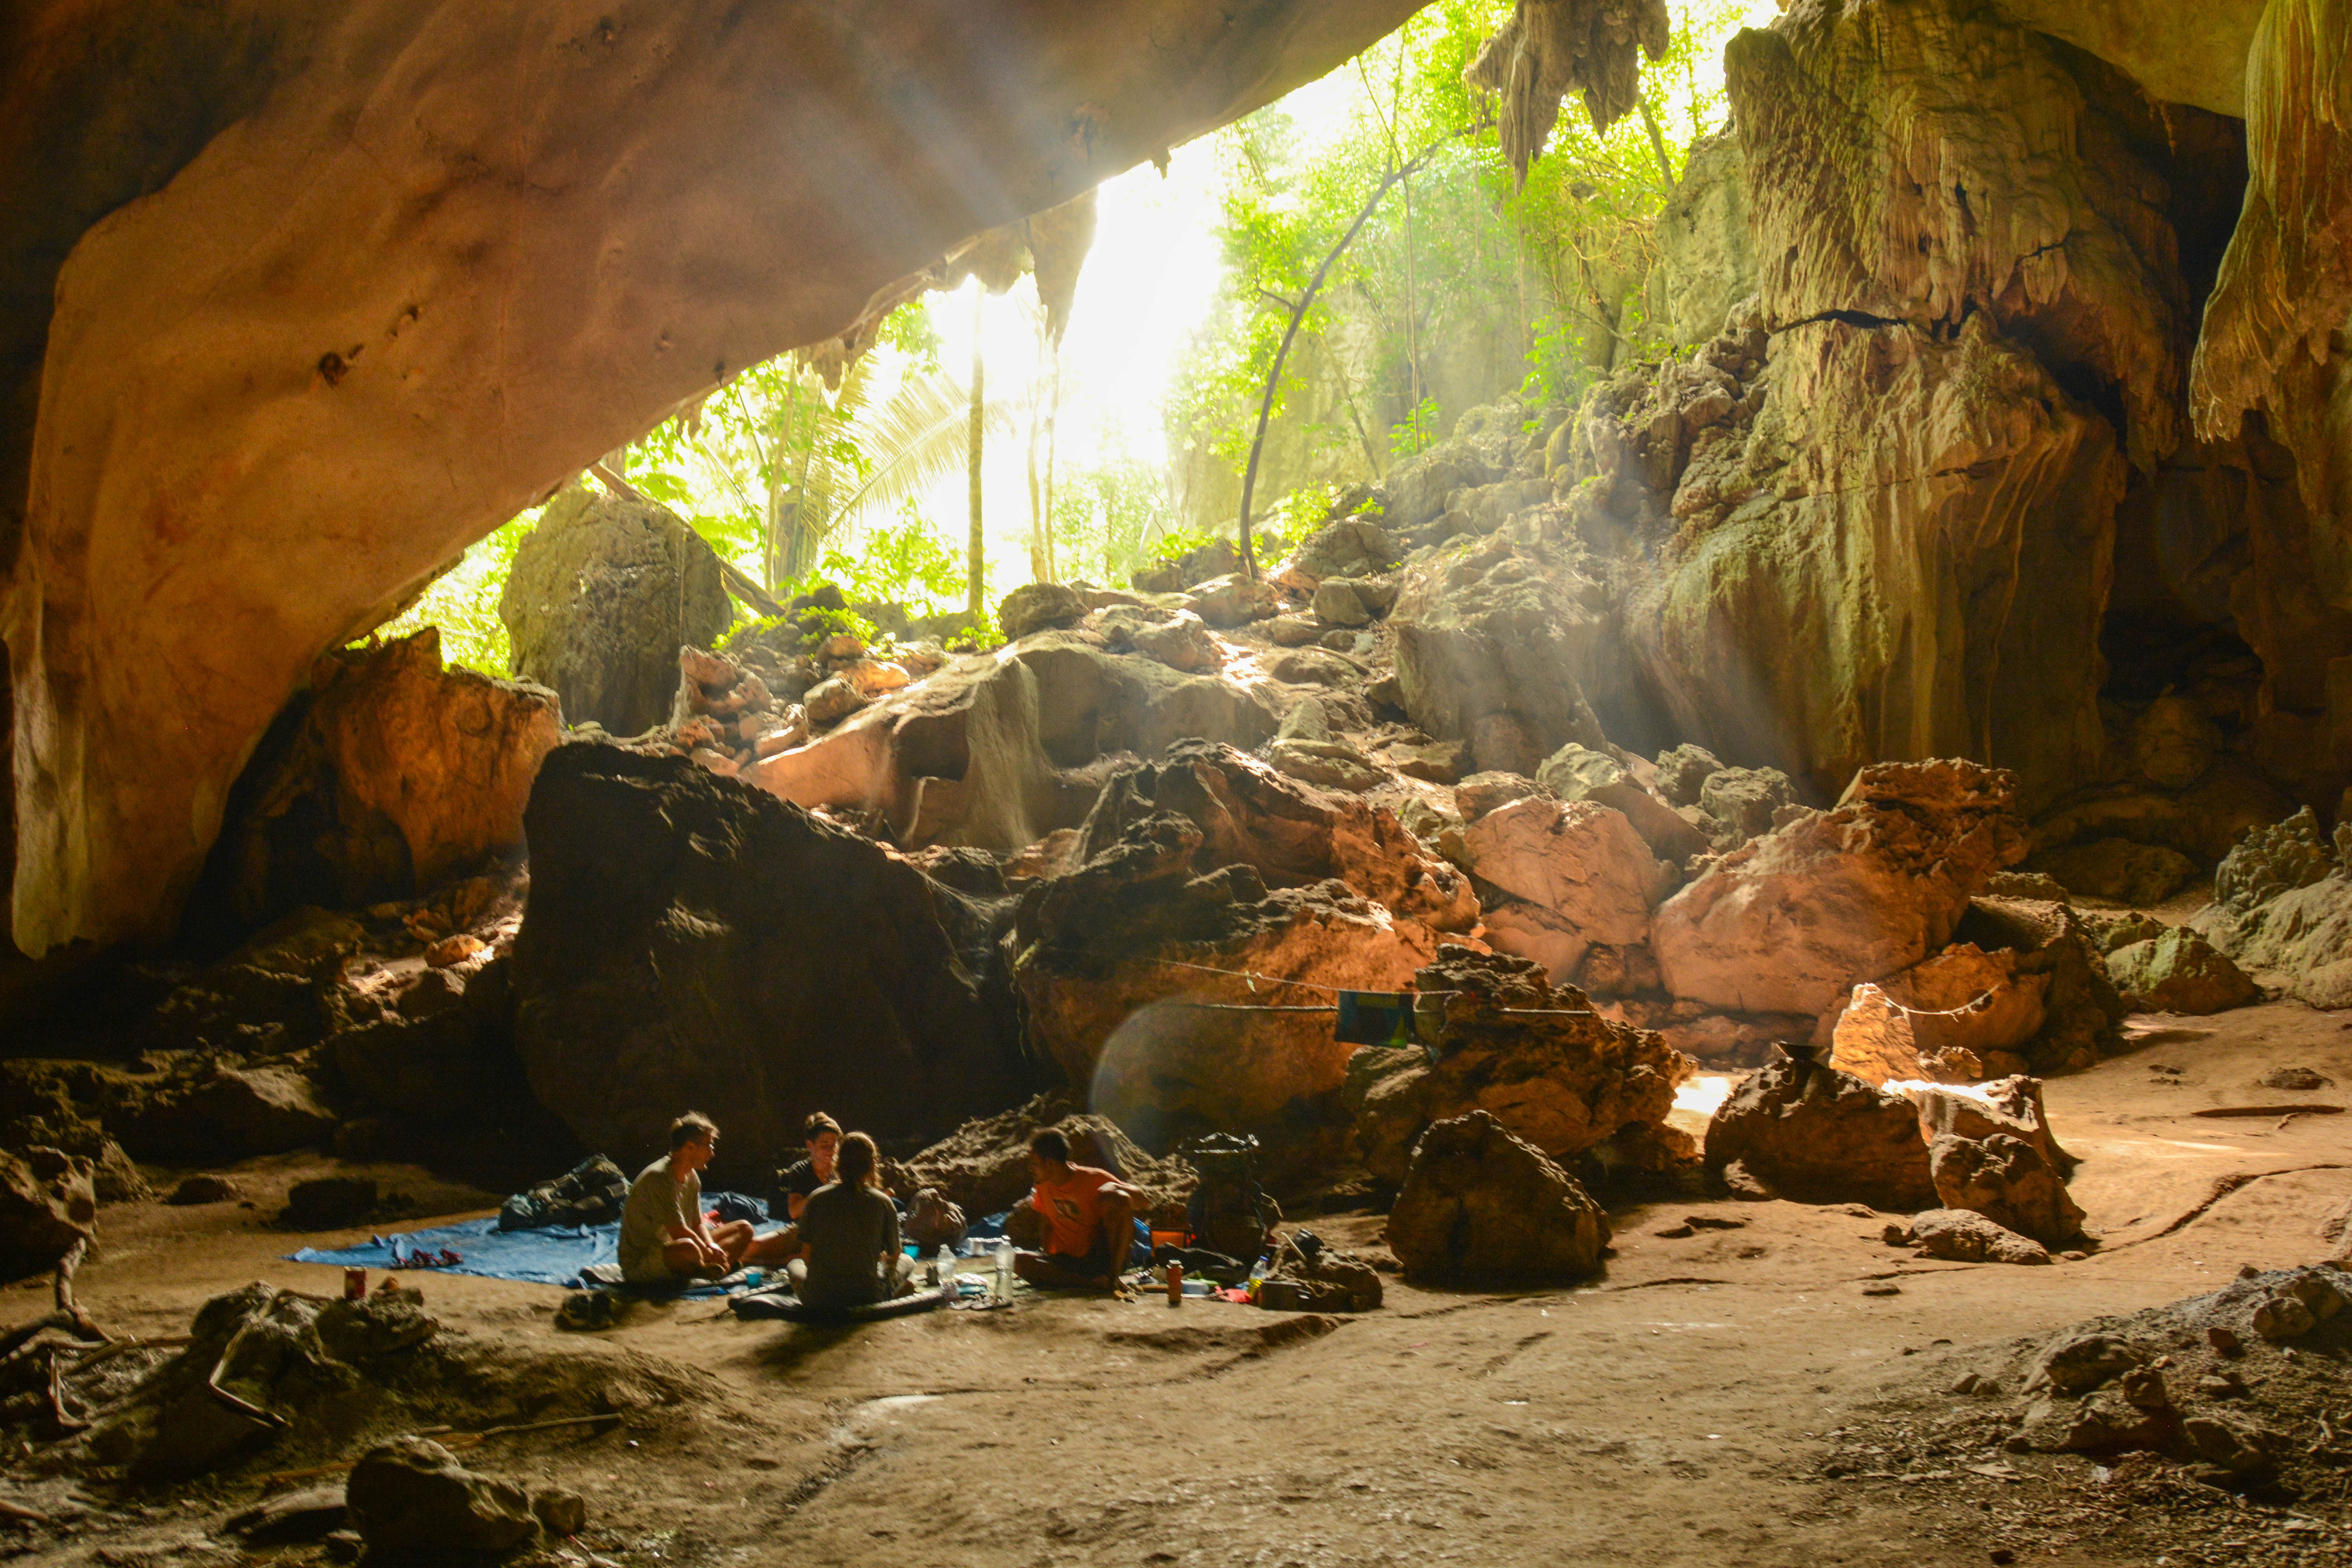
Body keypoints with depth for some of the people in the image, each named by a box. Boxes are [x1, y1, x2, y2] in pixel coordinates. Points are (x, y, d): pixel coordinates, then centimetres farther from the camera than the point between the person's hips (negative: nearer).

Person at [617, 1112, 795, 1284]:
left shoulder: (692, 1177, 7)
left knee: (744, 1228, 9)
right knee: (687, 1248, -43)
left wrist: (712, 1247, -10)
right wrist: (711, 1253, -15)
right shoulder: (658, 1178, -23)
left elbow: (698, 1224, 11)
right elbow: (678, 1232, -26)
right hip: (640, 1265, -10)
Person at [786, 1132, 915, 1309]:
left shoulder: (817, 1198, -4)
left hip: (817, 1299, 0)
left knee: (794, 1265, 35)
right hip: (867, 1298, 0)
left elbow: (807, 1254, 1)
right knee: (907, 1262, 29)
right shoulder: (883, 1203, -6)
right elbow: (894, 1256, 7)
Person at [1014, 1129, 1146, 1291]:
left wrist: (1116, 1187, -26)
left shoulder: (1094, 1179, -7)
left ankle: (1113, 1276, -24)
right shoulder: (1044, 1186, 7)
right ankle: (1093, 1284, -33)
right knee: (1018, 1260, -25)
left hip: (1101, 1258, -4)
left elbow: (1143, 1201, -7)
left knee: (1121, 1200, -24)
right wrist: (1045, 1265, 3)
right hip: (1066, 1262, 4)